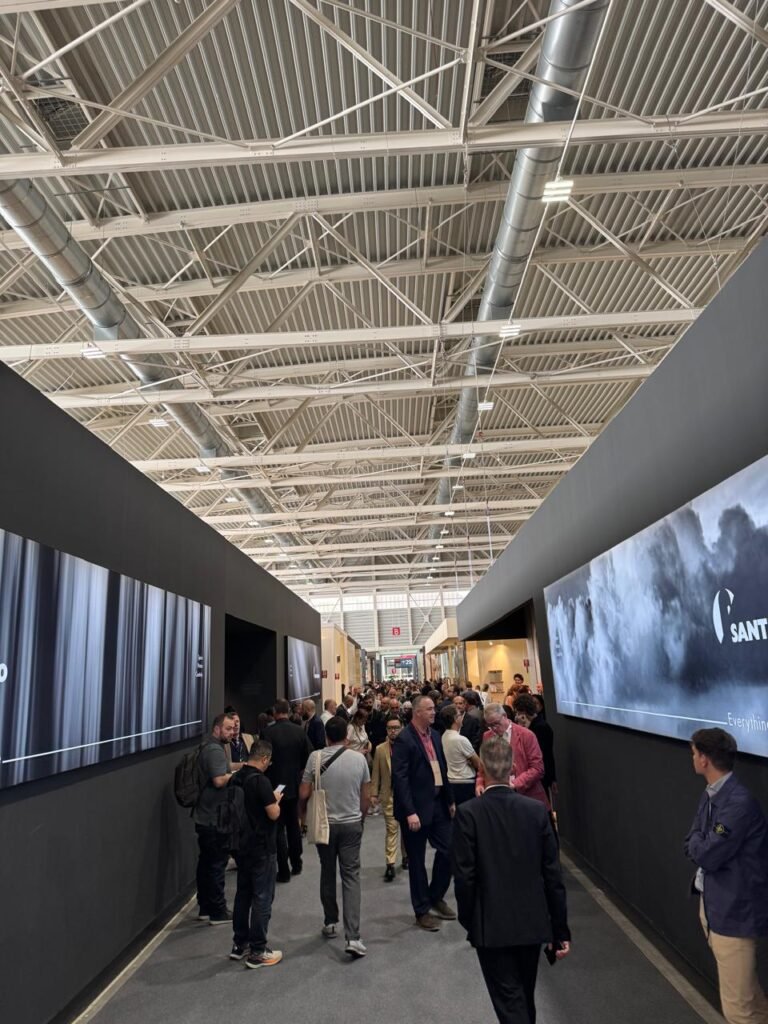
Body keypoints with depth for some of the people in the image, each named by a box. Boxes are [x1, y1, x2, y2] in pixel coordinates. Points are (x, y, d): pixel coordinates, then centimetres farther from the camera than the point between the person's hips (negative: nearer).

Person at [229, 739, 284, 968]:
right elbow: (273, 814, -21)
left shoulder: (236, 779, 2)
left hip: (242, 846, 8)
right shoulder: (260, 780, -22)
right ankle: (257, 952, 9)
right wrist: (276, 799, -2)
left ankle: (239, 945, 27)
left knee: (243, 894, 18)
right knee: (262, 898, 3)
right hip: (261, 848, -8)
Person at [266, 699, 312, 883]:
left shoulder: (269, 733, -19)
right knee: (293, 824, 19)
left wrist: (266, 779, 2)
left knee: (278, 828, 6)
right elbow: (308, 756, -3)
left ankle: (284, 871, 9)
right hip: (295, 785, 4)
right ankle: (296, 864, 29)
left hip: (275, 785, -4)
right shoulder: (299, 731, -7)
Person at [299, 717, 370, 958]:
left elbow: (304, 794, -8)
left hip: (325, 824, 0)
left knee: (328, 873, 18)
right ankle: (353, 937, -3)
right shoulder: (359, 758, -8)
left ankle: (330, 923, 32)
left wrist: (304, 812, 12)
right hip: (352, 824, 0)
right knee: (351, 877, 4)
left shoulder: (316, 757, -12)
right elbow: (366, 797, -1)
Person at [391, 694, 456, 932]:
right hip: (416, 808, -7)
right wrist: (410, 812, -23)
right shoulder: (404, 739, -16)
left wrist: (450, 800, 15)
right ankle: (422, 911, 23)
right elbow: (400, 778, -19)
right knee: (417, 861, 7)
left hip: (438, 804, 7)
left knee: (447, 851, 11)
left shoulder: (435, 735, 8)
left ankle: (436, 897, 33)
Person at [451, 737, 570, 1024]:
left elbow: (464, 876, -14)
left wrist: (468, 921, 3)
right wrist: (560, 929, 5)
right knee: (524, 998, 24)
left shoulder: (468, 813, -16)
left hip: (492, 925, -4)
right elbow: (552, 875, -4)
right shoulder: (537, 810, -8)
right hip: (533, 922, 4)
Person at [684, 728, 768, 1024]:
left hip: (734, 911, -9)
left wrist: (698, 842, -6)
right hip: (711, 903, 9)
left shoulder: (740, 802, -27)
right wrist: (703, 845, -11)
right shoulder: (710, 795, 3)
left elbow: (706, 855, -25)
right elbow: (691, 847, 8)